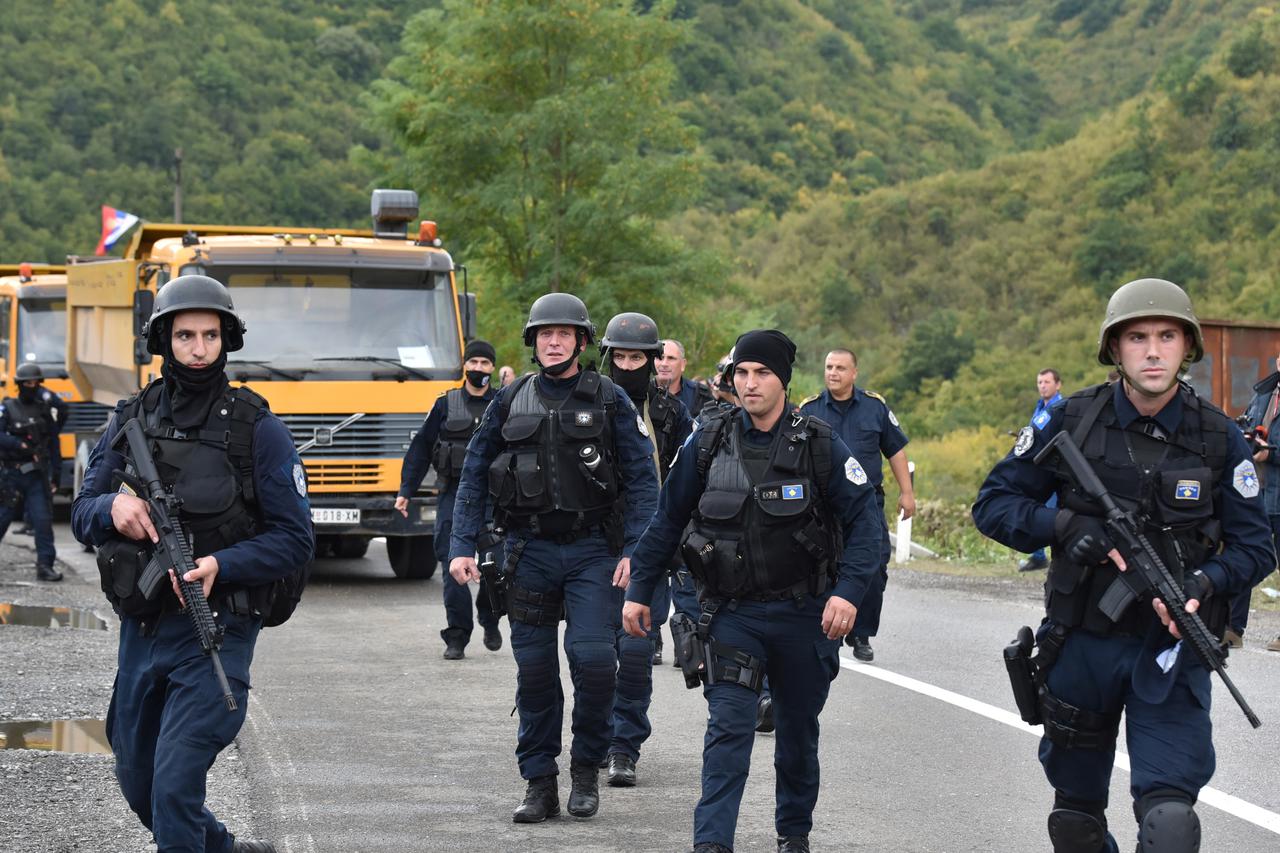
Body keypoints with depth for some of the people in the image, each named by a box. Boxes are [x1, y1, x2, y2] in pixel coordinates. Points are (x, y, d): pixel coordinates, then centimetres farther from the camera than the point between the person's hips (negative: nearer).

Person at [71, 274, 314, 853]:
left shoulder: (257, 430, -8)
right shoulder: (130, 419, 5)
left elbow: (295, 542, -8)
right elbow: (81, 516, 7)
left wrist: (220, 566, -24)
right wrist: (113, 508, -17)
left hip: (214, 633, -6)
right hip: (140, 628, 6)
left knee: (175, 782, -14)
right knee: (137, 783, 18)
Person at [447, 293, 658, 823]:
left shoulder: (609, 400, 1)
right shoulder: (510, 402, 7)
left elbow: (642, 480, 0)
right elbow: (474, 477, 10)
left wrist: (634, 551, -10)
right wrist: (462, 547, 1)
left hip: (592, 551, -2)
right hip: (529, 550, 2)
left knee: (594, 657, -13)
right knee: (534, 669, 4)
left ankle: (587, 769, 7)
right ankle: (539, 784, 13)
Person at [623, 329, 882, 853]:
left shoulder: (821, 446, -7)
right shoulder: (708, 443, -2)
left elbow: (864, 520, -8)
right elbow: (667, 519, 6)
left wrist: (848, 592, -21)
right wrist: (639, 590, 5)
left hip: (802, 613, 0)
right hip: (731, 610, 0)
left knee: (798, 731, 15)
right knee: (729, 728, -12)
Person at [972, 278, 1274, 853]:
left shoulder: (1219, 439, -4)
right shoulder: (1074, 421, -5)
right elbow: (992, 504, -1)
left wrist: (1205, 584, -21)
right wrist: (1068, 528, -19)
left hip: (1170, 651, -2)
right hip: (1082, 647, 2)